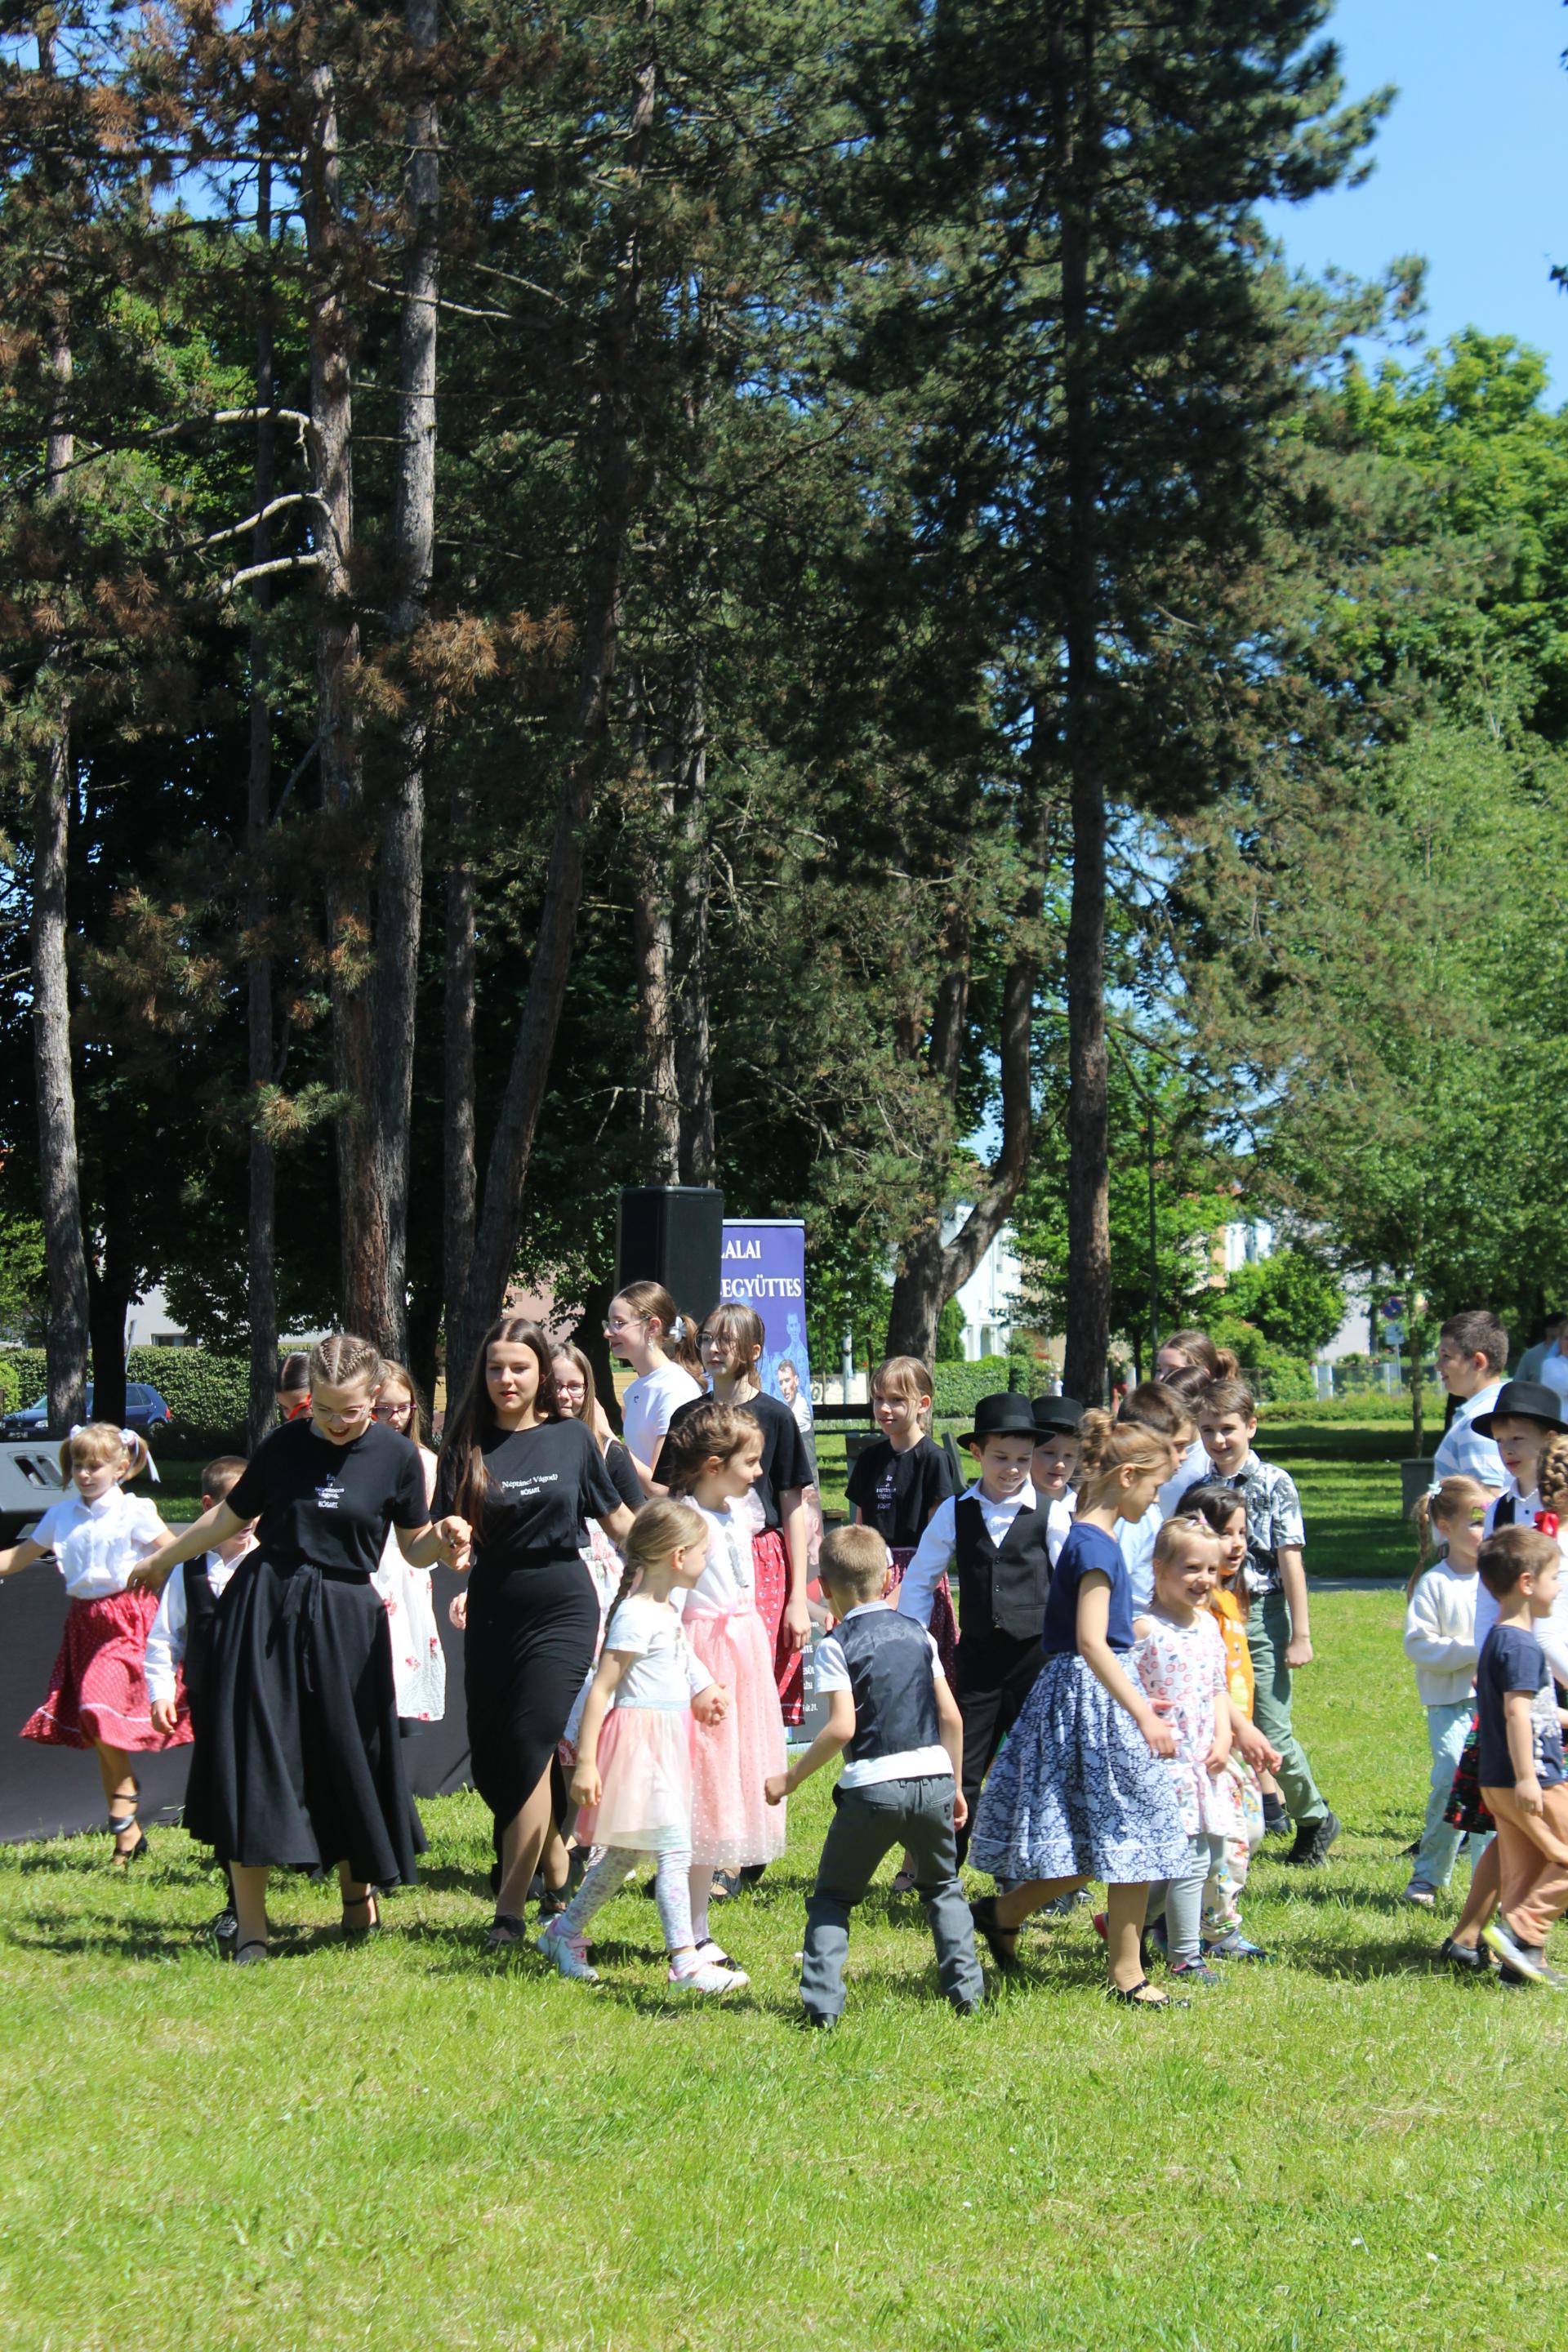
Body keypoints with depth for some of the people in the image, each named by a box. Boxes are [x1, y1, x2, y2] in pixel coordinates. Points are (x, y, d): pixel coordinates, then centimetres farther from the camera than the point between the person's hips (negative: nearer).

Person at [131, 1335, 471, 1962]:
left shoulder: (396, 1456, -1)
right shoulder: (285, 1445, 0)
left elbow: (414, 1549, 5)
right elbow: (229, 1516, 13)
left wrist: (445, 1539, -17)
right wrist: (163, 1559, 23)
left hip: (345, 1621, 0)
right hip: (264, 1608, 0)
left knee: (350, 1763, 4)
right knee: (251, 1761, -3)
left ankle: (358, 1895, 31)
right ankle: (250, 1929, 4)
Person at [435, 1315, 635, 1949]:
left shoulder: (572, 1438, 1)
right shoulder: (466, 1445, 1)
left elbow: (616, 1518, 12)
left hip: (562, 1609, -3)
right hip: (493, 1611, 3)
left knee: (532, 1747, -13)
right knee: (491, 1761, 7)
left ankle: (510, 1908, -10)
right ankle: (552, 1869, 32)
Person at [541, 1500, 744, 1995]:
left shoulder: (666, 1609, 12)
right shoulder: (635, 1616, -17)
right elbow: (601, 1690, -18)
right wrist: (585, 1761, -19)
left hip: (666, 1743, 10)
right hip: (640, 1739, -10)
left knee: (626, 1852, 15)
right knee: (675, 1849, -12)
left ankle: (564, 1931, 28)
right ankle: (684, 1962, -12)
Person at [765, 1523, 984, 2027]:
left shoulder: (837, 1645, -4)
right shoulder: (917, 1632, 10)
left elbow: (842, 1727, -15)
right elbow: (951, 1717, 9)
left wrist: (791, 1779, -5)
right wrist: (955, 1786, 20)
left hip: (872, 1787, -4)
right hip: (932, 1780, 4)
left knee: (832, 1897, 10)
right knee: (942, 1888, 24)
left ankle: (822, 2003, -1)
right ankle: (967, 1990, 15)